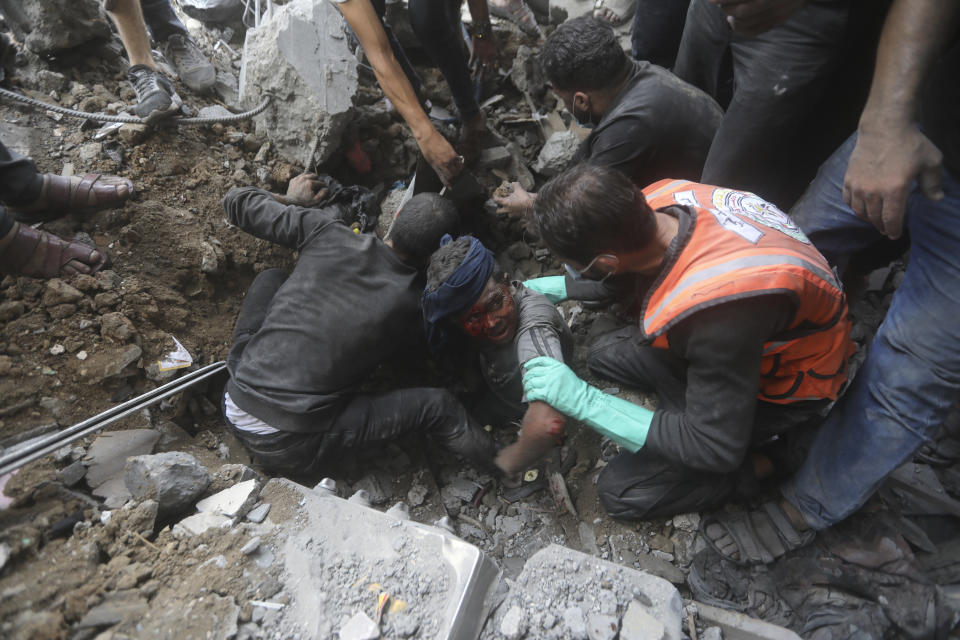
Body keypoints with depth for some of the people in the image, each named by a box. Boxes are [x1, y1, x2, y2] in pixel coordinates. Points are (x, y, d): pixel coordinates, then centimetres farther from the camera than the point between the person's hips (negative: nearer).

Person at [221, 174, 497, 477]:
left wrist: (294, 201, 25)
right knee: (437, 404, -7)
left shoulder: (326, 233, -5)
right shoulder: (416, 304, -9)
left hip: (234, 407, 4)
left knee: (271, 278, 19)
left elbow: (238, 202, 8)